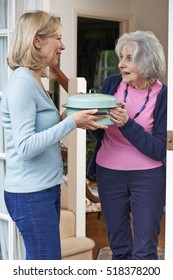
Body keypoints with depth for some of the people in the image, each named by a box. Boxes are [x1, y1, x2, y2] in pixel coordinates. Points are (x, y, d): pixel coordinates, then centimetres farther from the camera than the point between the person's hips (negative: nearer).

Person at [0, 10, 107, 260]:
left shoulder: (34, 81, 12)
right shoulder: (22, 83, -17)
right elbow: (25, 147, -23)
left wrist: (69, 118, 3)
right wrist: (71, 122, -21)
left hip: (45, 189, 10)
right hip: (31, 194, -10)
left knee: (42, 261, 17)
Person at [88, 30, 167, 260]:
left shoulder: (162, 96, -11)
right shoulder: (112, 83, -2)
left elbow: (159, 150, -15)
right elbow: (99, 136, 6)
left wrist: (127, 124, -26)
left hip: (148, 178, -3)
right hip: (109, 174, 4)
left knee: (144, 252, 2)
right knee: (119, 248, 15)